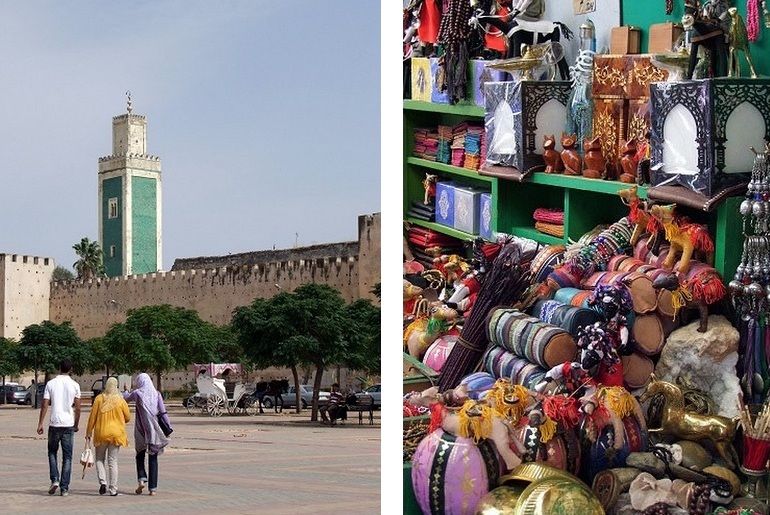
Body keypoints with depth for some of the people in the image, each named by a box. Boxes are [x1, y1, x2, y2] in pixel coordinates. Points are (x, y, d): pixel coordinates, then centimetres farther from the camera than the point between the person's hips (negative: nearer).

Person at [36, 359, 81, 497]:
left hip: (54, 424, 0)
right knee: (67, 457, 5)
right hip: (68, 424, 0)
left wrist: (40, 424, 2)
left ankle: (54, 480, 0)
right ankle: (64, 488, 2)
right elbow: (77, 408, 0)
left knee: (52, 452, 18)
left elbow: (45, 405, -4)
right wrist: (76, 424, 13)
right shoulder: (74, 385, -1)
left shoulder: (51, 384, -2)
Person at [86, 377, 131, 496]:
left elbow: (92, 417, -3)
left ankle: (102, 482, -5)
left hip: (101, 433, 0)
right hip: (116, 433, 1)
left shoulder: (99, 399, -5)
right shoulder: (121, 401, -4)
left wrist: (88, 432, 7)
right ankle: (113, 489, 2)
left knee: (99, 459, 14)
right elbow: (128, 417, 5)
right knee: (113, 461, 5)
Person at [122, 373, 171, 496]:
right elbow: (163, 412, -4)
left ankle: (142, 479, -4)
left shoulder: (137, 393, -4)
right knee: (153, 458, 7)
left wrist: (127, 390, 31)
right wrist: (168, 426, -2)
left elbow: (124, 397, 11)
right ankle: (153, 488, 3)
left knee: (140, 455, 17)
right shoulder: (157, 394, 1)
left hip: (141, 430, -1)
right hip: (154, 430, 1)